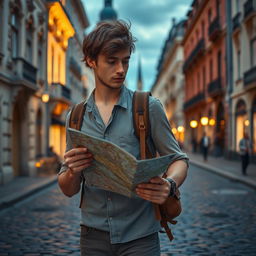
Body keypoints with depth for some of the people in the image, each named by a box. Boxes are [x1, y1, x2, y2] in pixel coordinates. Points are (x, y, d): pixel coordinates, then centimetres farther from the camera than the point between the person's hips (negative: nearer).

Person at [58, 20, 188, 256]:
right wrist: (73, 172, -18)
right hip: (94, 236, 3)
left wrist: (169, 184, -25)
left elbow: (178, 159, -2)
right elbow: (68, 190, 6)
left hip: (139, 236, -2)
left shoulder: (149, 108, -4)